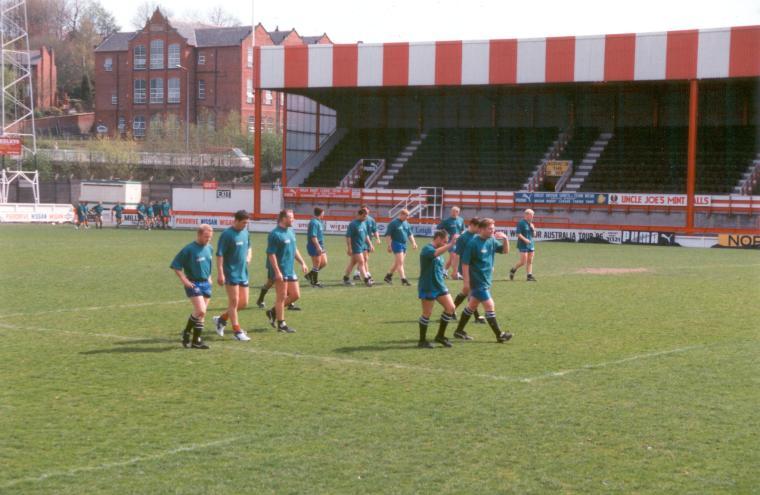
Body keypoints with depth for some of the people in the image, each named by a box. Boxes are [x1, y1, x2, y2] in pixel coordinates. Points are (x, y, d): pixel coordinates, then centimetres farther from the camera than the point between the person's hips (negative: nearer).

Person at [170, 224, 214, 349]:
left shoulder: (209, 248, 8)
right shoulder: (189, 249, -14)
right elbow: (175, 265, -10)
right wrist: (184, 280, -13)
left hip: (206, 284, 7)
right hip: (193, 284, -7)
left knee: (201, 313, 9)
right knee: (200, 311, -16)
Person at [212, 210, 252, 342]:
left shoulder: (245, 232, 8)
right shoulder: (227, 234, -14)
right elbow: (219, 255, -14)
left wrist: (248, 258, 4)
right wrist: (220, 273, -19)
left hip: (243, 273, 7)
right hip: (231, 273, -7)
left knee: (244, 303, 8)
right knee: (234, 302, -3)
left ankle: (221, 319, 25)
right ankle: (237, 331, 4)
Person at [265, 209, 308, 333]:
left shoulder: (291, 232, 12)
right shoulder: (275, 234, -15)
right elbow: (271, 254, -18)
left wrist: (302, 263, 17)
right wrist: (277, 272, -22)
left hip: (290, 270, 9)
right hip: (280, 271, -9)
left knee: (295, 295, 10)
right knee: (282, 297, -2)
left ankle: (273, 312, 23)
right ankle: (281, 325, 7)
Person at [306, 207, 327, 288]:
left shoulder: (319, 222, 14)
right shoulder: (314, 223, -18)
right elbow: (313, 236, -24)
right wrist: (318, 246, -26)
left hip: (320, 246, 10)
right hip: (314, 247, -10)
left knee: (324, 263, 11)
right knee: (316, 264, -2)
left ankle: (310, 275, 19)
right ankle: (315, 282, 9)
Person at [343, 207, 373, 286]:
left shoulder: (363, 223, 12)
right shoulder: (353, 224, -15)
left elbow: (366, 235, 23)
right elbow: (348, 236, -17)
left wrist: (370, 244, 19)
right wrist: (349, 248, -20)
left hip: (362, 246, 9)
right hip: (355, 247, -9)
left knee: (352, 263, 13)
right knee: (361, 262, -10)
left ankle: (345, 278, 21)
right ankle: (366, 280, -10)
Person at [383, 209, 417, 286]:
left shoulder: (406, 223, 13)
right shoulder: (394, 223, -10)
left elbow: (410, 234, 20)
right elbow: (388, 235, -11)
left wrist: (413, 242, 7)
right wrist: (389, 245, -15)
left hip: (404, 244, 8)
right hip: (397, 244, -8)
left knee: (397, 263, 14)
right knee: (400, 262, -11)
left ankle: (388, 276, 26)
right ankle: (403, 279, -12)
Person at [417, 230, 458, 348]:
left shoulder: (437, 251, 14)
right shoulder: (427, 249, -14)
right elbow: (437, 253, -38)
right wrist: (451, 244, -45)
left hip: (439, 286, 9)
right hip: (427, 287, -9)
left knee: (450, 308, 1)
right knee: (427, 313, -2)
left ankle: (440, 336, 13)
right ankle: (422, 341, 12)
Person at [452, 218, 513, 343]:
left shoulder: (491, 241, 4)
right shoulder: (473, 243, -17)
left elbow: (505, 251, 13)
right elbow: (465, 263, -16)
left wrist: (505, 239, -6)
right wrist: (466, 282, -17)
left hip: (486, 280, 8)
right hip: (478, 281, -8)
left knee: (472, 305, 15)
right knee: (490, 306, -7)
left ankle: (459, 331, 27)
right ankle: (499, 335, -1)